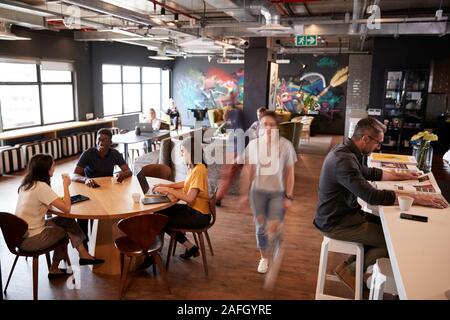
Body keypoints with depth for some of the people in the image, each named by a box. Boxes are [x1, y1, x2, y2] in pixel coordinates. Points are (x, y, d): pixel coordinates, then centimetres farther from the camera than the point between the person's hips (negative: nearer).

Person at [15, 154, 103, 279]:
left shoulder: (27, 184, 3)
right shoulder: (41, 187, -23)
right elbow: (66, 208, -26)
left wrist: (59, 200, -3)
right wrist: (66, 185, -15)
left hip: (22, 235, 8)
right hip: (31, 241, -7)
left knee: (64, 221, 10)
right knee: (69, 226, 9)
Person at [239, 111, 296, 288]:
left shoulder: (286, 145, -8)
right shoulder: (253, 144, -3)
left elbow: (290, 172, -4)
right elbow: (247, 170, 3)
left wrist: (289, 196, -6)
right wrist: (245, 193, 4)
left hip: (278, 192, -2)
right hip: (258, 191, 2)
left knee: (273, 228, -9)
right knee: (261, 225, 13)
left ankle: (275, 262, 11)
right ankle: (264, 258, 35)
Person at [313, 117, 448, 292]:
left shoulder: (346, 151, 3)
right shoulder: (344, 160, -30)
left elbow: (370, 173, 21)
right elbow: (373, 196, -33)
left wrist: (401, 176, 20)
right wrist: (417, 198, -27)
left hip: (344, 212, 10)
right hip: (335, 223, -10)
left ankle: (350, 262, 21)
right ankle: (350, 270, 11)